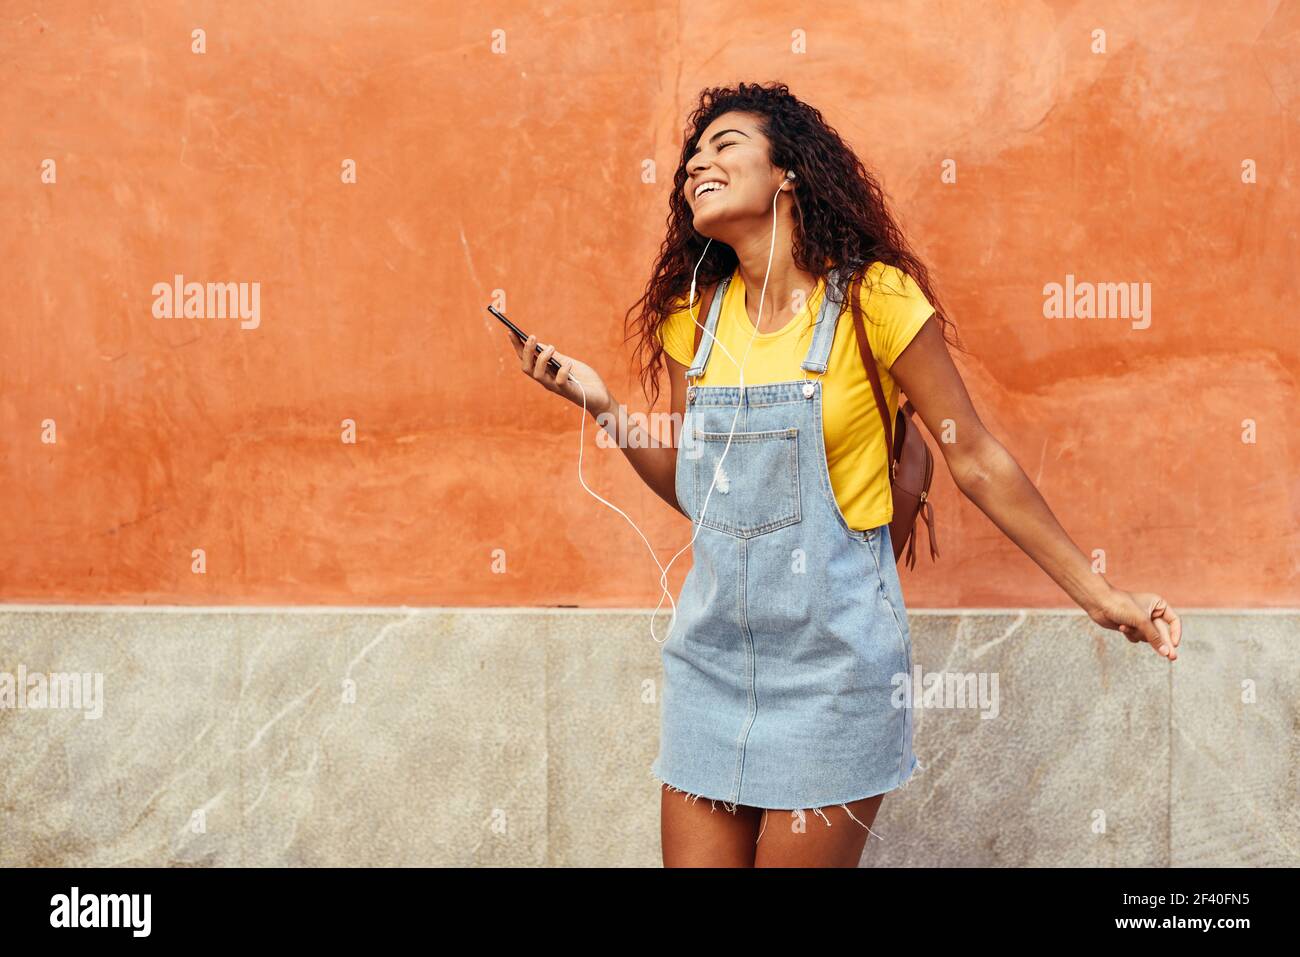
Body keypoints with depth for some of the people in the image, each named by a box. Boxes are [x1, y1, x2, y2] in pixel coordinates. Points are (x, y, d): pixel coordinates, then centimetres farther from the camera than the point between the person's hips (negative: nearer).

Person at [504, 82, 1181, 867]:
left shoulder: (870, 299, -9)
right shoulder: (695, 315, 6)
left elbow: (977, 461, -5)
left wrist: (1098, 593, -6)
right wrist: (602, 405, 0)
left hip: (832, 657, -5)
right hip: (712, 647, 5)